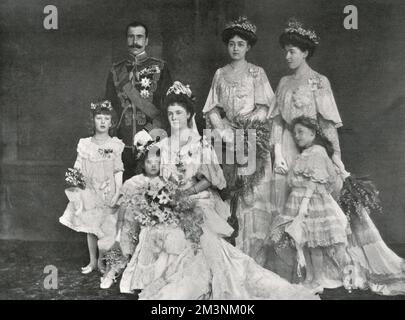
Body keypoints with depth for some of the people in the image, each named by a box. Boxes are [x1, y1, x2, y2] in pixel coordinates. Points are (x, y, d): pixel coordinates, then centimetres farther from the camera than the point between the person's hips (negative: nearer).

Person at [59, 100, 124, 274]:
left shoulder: (115, 145, -5)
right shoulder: (85, 144, 0)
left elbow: (118, 171, -5)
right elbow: (79, 169, 4)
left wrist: (117, 194, -9)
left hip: (107, 192, -2)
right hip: (89, 192, 2)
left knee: (106, 227, 2)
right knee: (90, 227, 12)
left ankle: (101, 260, 23)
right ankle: (92, 261, 28)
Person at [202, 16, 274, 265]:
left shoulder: (256, 73, 6)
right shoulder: (220, 74, 15)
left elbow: (262, 109, -3)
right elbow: (213, 108, 10)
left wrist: (242, 127, -12)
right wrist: (223, 130, -7)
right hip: (226, 139, 3)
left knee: (252, 195, -6)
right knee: (229, 196, 1)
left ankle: (253, 255, 2)